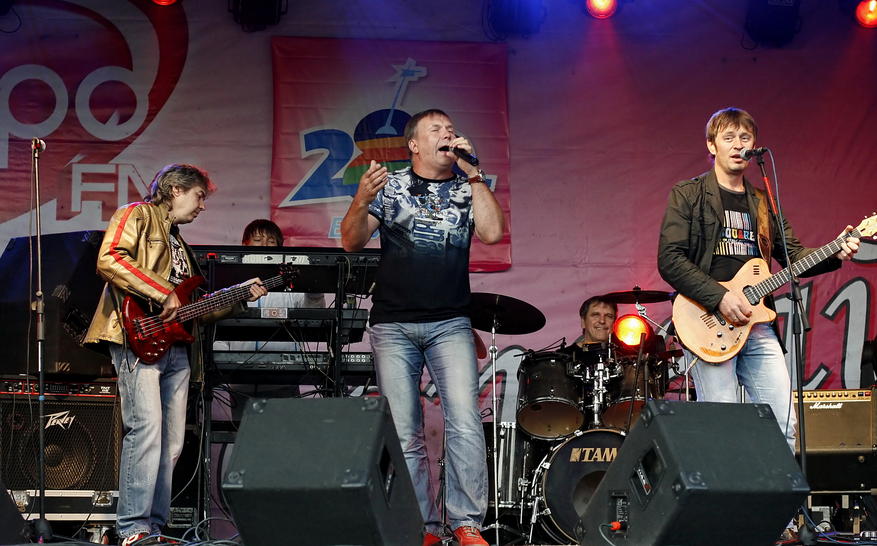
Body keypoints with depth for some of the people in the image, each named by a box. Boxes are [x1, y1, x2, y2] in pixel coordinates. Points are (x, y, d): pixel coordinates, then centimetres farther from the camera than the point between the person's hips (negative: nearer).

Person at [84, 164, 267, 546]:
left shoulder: (177, 240, 29)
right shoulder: (137, 216, 3)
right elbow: (109, 260, -15)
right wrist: (163, 294, -16)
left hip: (174, 346, 9)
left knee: (171, 443, 5)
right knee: (146, 430, -17)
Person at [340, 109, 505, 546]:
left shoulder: (468, 189, 10)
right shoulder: (391, 185, 9)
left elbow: (493, 232, -7)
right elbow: (351, 243, 3)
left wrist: (473, 173, -6)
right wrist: (362, 201, -16)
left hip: (449, 324, 0)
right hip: (392, 325, 0)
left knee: (465, 424, -15)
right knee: (404, 435, 1)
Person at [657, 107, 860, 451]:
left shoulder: (763, 204, 20)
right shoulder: (688, 195, 2)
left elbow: (793, 254, 18)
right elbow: (669, 259, -8)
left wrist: (835, 254, -1)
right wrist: (719, 297, -17)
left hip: (757, 325, 6)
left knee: (784, 423, 0)